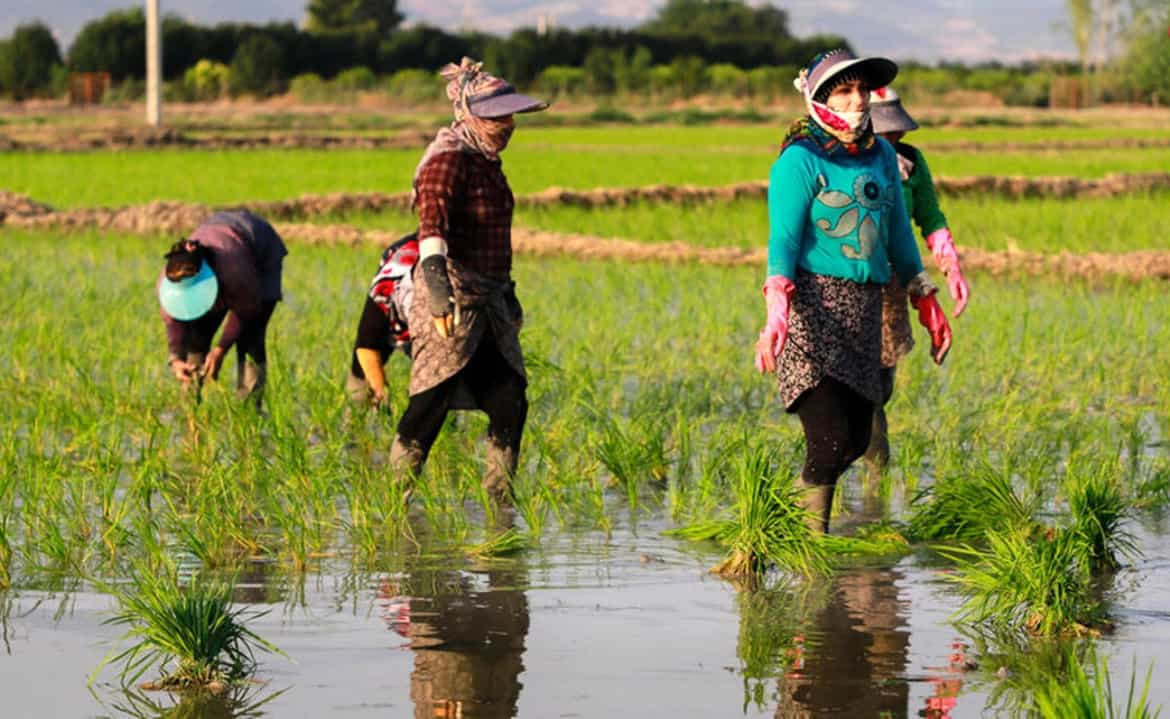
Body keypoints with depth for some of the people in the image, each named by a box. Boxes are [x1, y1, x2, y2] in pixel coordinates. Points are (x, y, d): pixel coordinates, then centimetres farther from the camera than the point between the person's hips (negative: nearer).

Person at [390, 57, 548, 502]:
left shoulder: (486, 160, 17)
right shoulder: (448, 160, -13)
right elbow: (432, 224, -27)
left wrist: (507, 293, 33)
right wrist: (438, 286, -40)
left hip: (488, 298, 9)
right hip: (453, 297, -9)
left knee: (509, 402, 3)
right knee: (433, 402, -9)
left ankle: (500, 497, 12)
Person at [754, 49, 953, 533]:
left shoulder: (881, 156, 12)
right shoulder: (801, 160, -8)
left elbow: (898, 233, 22)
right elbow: (782, 239, -16)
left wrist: (927, 303, 23)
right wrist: (776, 311, -30)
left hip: (863, 308, 7)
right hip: (813, 303, -7)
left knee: (855, 438, 10)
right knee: (830, 436, -16)